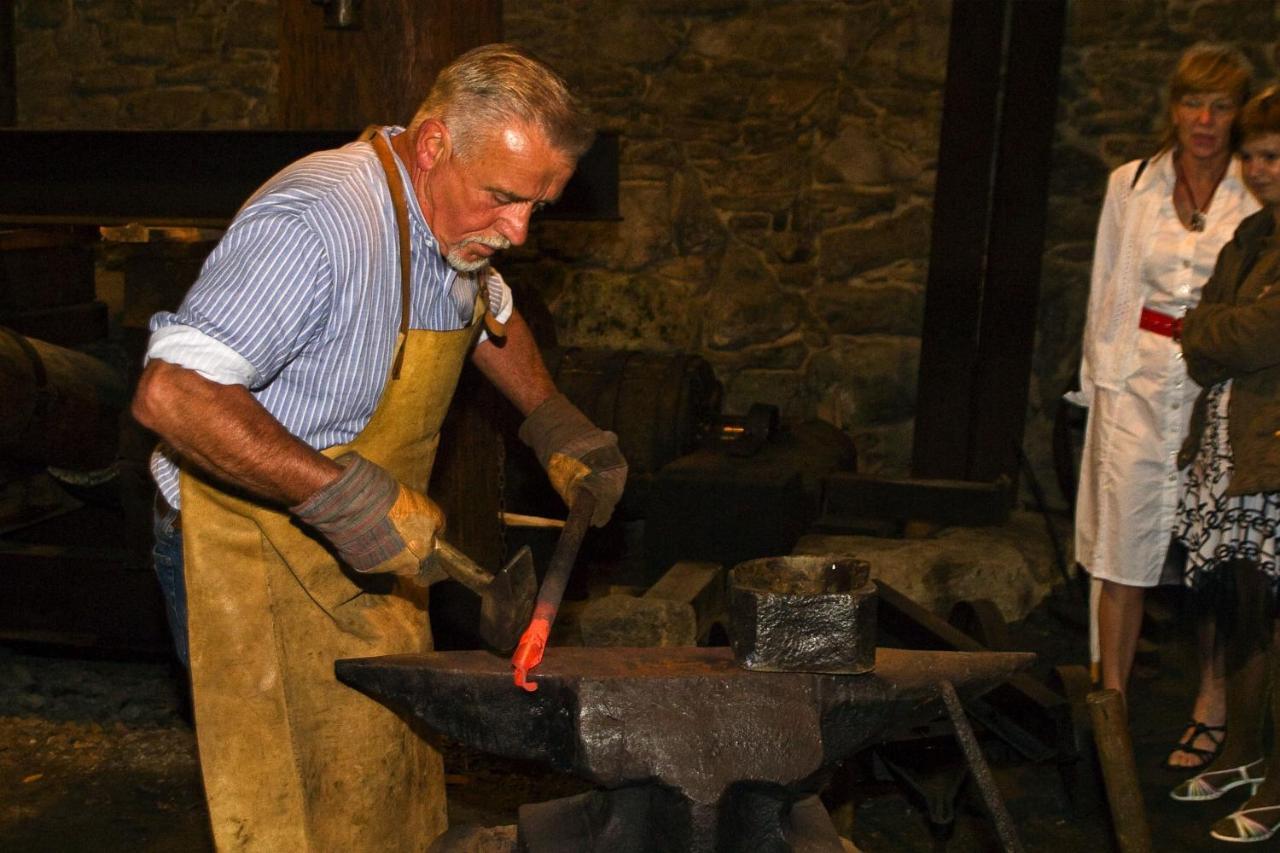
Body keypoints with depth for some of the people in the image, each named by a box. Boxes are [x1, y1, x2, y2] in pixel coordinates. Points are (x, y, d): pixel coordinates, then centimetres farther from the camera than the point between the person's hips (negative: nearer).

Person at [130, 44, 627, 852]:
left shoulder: (458, 218, 3)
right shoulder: (321, 223, -27)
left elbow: (489, 315, 25)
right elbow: (171, 393, -33)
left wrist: (556, 425, 13)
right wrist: (342, 495, -35)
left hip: (364, 556, 9)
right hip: (251, 550, -8)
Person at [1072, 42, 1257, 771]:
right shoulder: (1133, 184, 7)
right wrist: (1101, 377, 8)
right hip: (1139, 380, 2)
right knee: (1123, 544, 5)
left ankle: (1213, 711, 18)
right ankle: (1112, 702, 18)